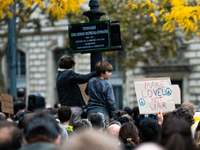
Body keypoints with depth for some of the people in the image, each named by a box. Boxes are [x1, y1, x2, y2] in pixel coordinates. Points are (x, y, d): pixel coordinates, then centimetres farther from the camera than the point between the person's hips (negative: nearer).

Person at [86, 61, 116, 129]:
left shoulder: (90, 82, 6)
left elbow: (87, 92, 26)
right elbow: (111, 102, -10)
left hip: (91, 112, 5)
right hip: (103, 112, -5)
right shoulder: (107, 86, -11)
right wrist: (111, 116, 1)